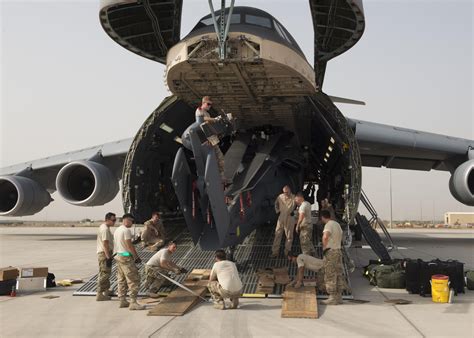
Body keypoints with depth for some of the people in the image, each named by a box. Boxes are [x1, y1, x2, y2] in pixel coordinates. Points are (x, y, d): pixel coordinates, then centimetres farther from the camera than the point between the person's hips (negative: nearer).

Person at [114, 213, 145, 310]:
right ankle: (133, 303, -10)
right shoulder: (126, 230, -15)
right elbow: (129, 246, -18)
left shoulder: (117, 230, 15)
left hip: (118, 256, 10)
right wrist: (137, 257, -10)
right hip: (126, 257, -10)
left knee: (121, 280, 15)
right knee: (134, 280, -8)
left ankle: (122, 301, 20)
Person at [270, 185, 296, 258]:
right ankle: (275, 252, 10)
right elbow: (276, 203, 19)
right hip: (281, 218, 3)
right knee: (277, 235, 4)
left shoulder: (294, 198, -13)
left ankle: (287, 252, 20)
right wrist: (277, 210, 9)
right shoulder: (280, 197, -1)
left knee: (289, 236, 7)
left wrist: (294, 212, -6)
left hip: (290, 219, -3)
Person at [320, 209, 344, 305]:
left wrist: (324, 246, -18)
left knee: (330, 276, -3)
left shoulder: (328, 225, -15)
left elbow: (325, 236, -32)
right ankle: (338, 296, 17)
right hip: (338, 251, 9)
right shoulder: (337, 224, 13)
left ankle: (333, 298, 0)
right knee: (338, 275, 12)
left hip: (330, 252, -9)